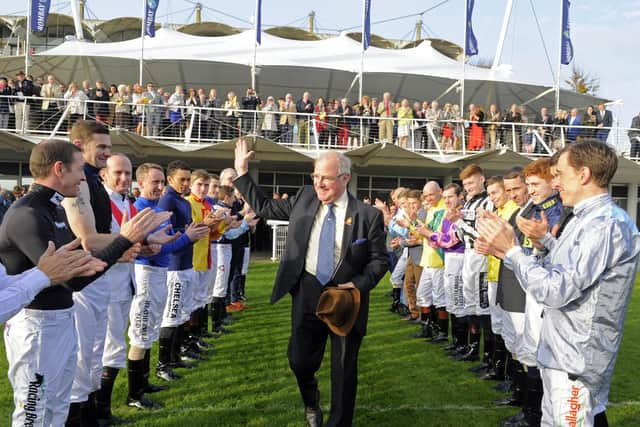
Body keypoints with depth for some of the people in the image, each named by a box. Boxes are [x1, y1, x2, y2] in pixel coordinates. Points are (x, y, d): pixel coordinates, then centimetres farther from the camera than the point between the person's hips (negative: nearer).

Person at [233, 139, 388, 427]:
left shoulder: (368, 215, -10)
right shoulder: (305, 198, 0)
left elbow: (379, 260, -5)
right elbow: (265, 209, 9)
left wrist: (359, 285, -20)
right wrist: (242, 173, 6)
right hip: (308, 293, 3)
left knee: (344, 368, 9)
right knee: (300, 360, 13)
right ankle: (311, 403, 46)